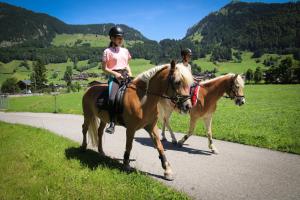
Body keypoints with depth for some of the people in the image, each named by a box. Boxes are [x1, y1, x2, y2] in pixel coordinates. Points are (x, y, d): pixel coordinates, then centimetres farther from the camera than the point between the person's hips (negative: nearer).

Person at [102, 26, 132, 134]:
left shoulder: (125, 51, 18)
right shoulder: (108, 51, 2)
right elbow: (104, 68, 0)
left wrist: (130, 74, 5)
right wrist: (115, 73, -13)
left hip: (125, 75, 6)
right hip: (114, 76, -5)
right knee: (112, 98, -27)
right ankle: (112, 123, -19)